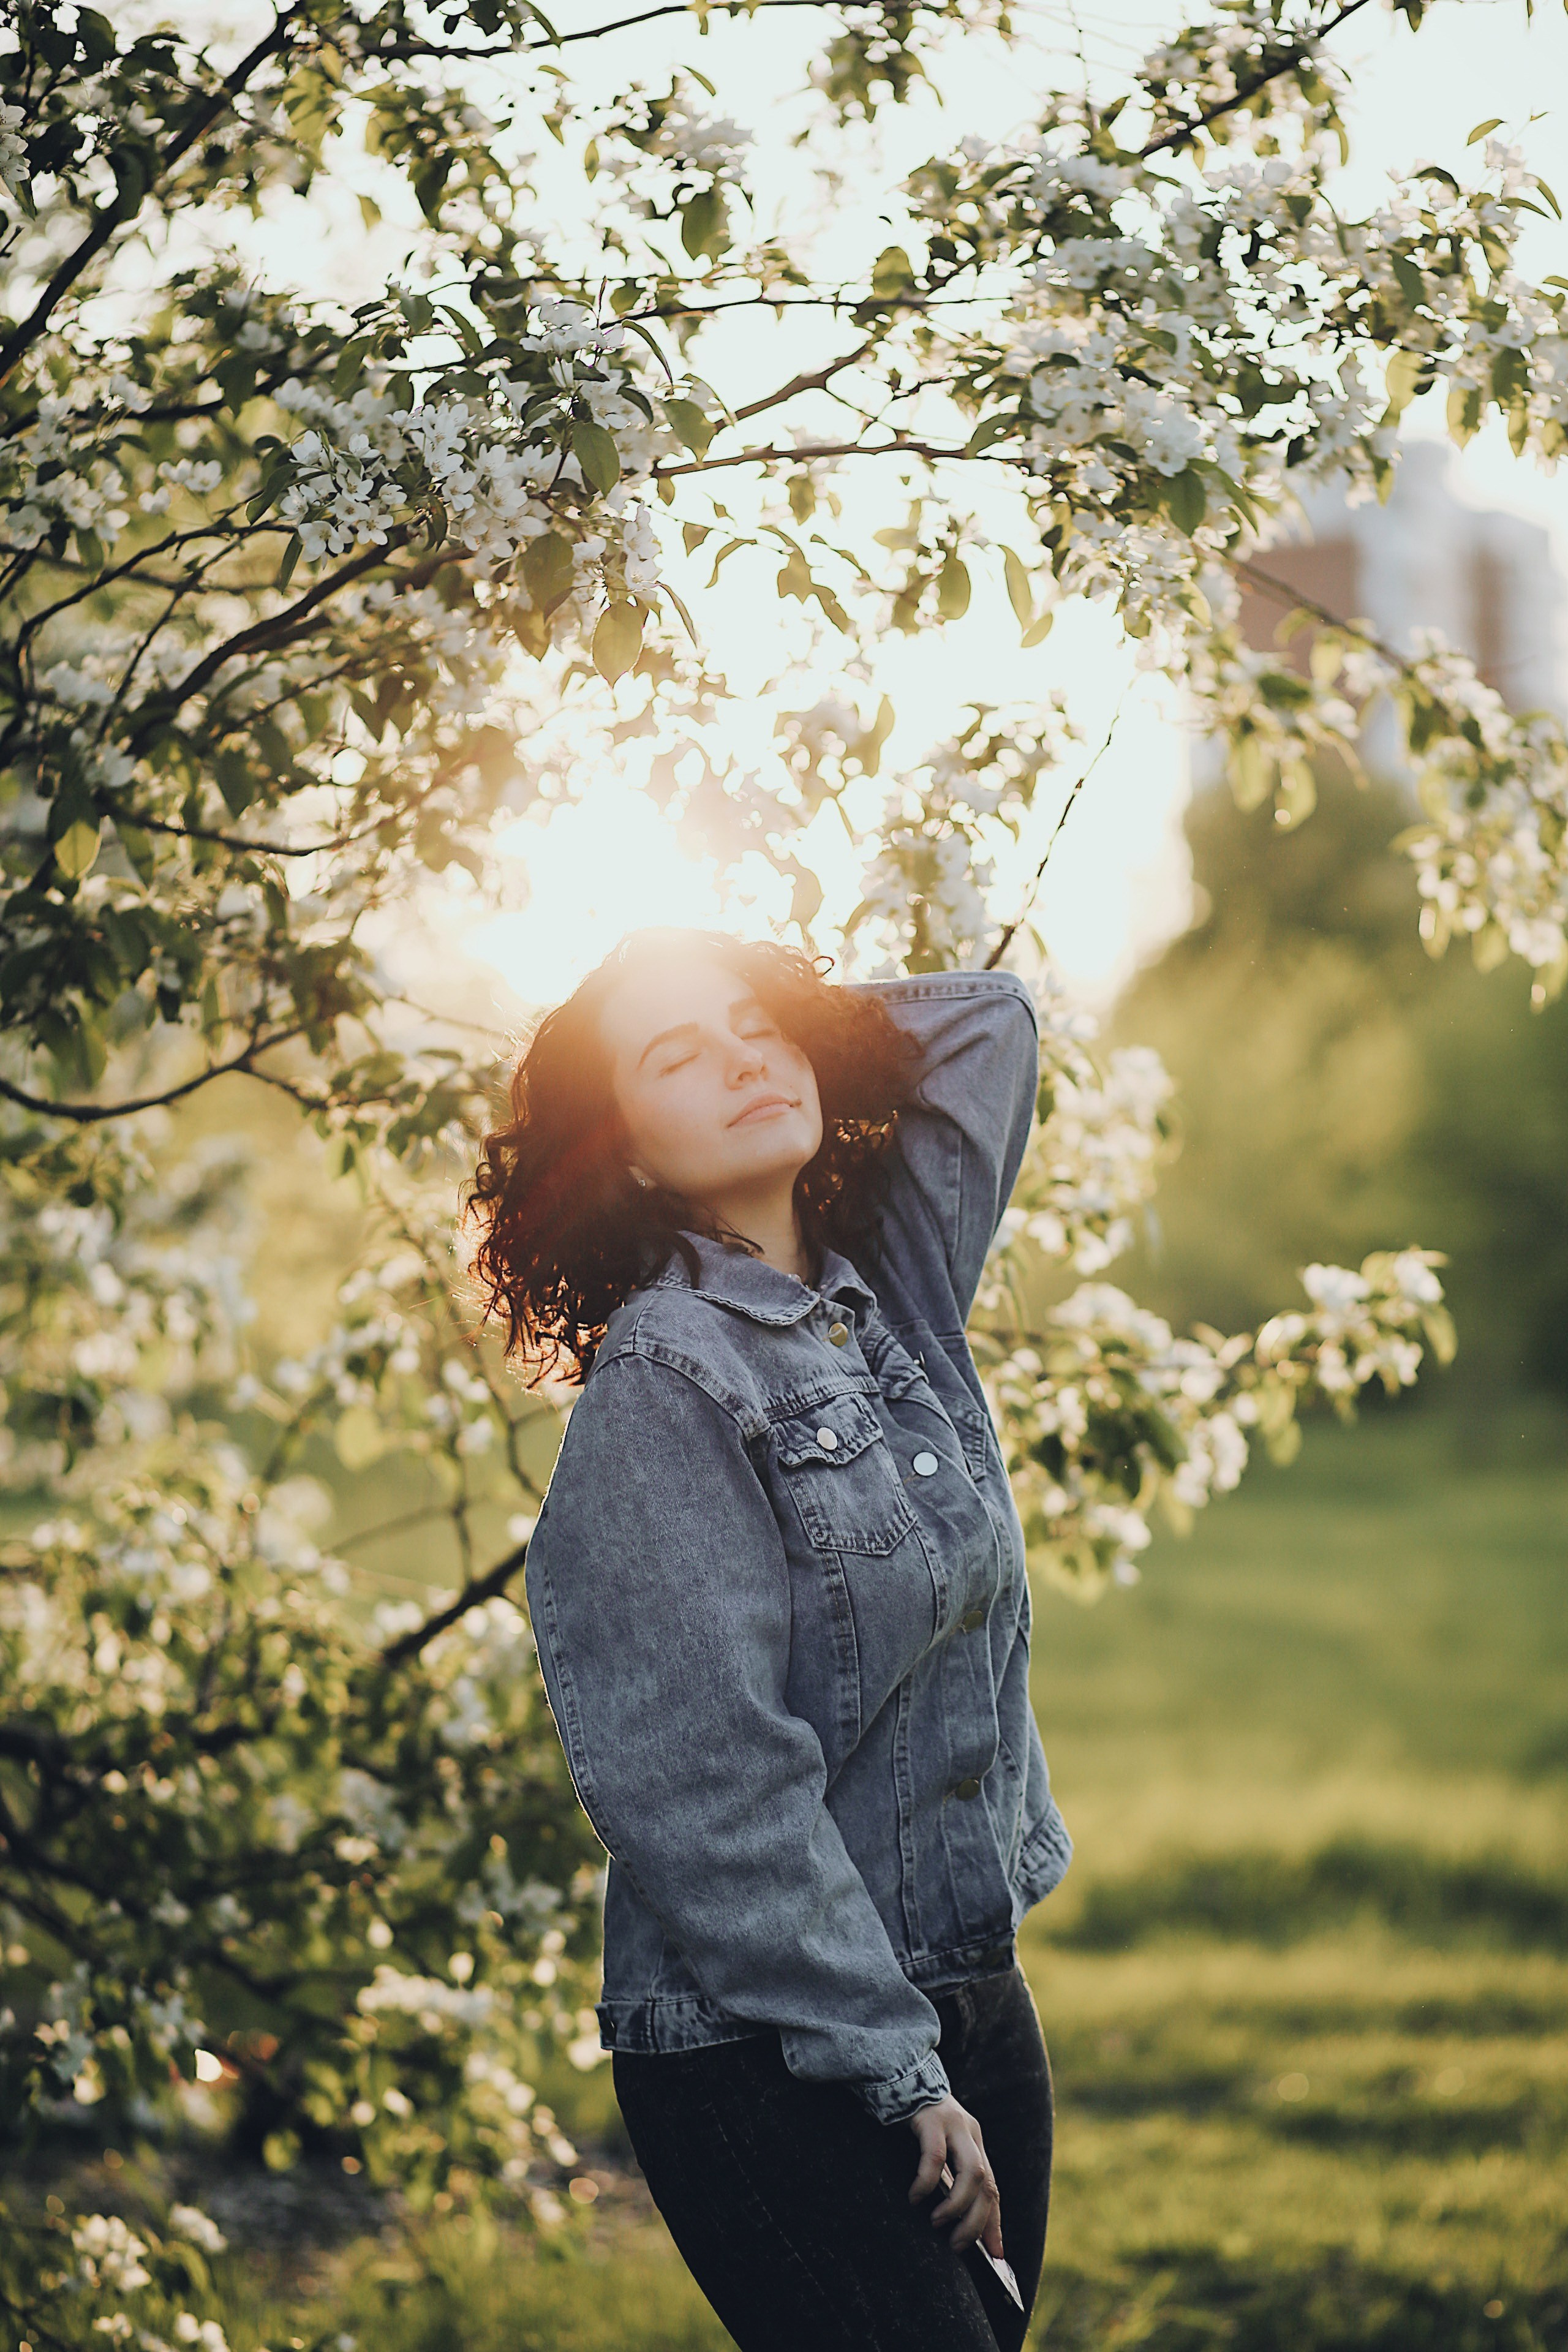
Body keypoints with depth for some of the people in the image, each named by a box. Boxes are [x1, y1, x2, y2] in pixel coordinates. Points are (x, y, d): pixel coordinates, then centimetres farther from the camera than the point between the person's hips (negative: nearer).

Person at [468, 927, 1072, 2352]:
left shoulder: (893, 1301, 8)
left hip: (973, 2003, 7)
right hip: (766, 2061, -7)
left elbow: (987, 1019, 22)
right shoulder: (659, 1387, -13)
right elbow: (702, 1785, -18)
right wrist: (897, 2070, -17)